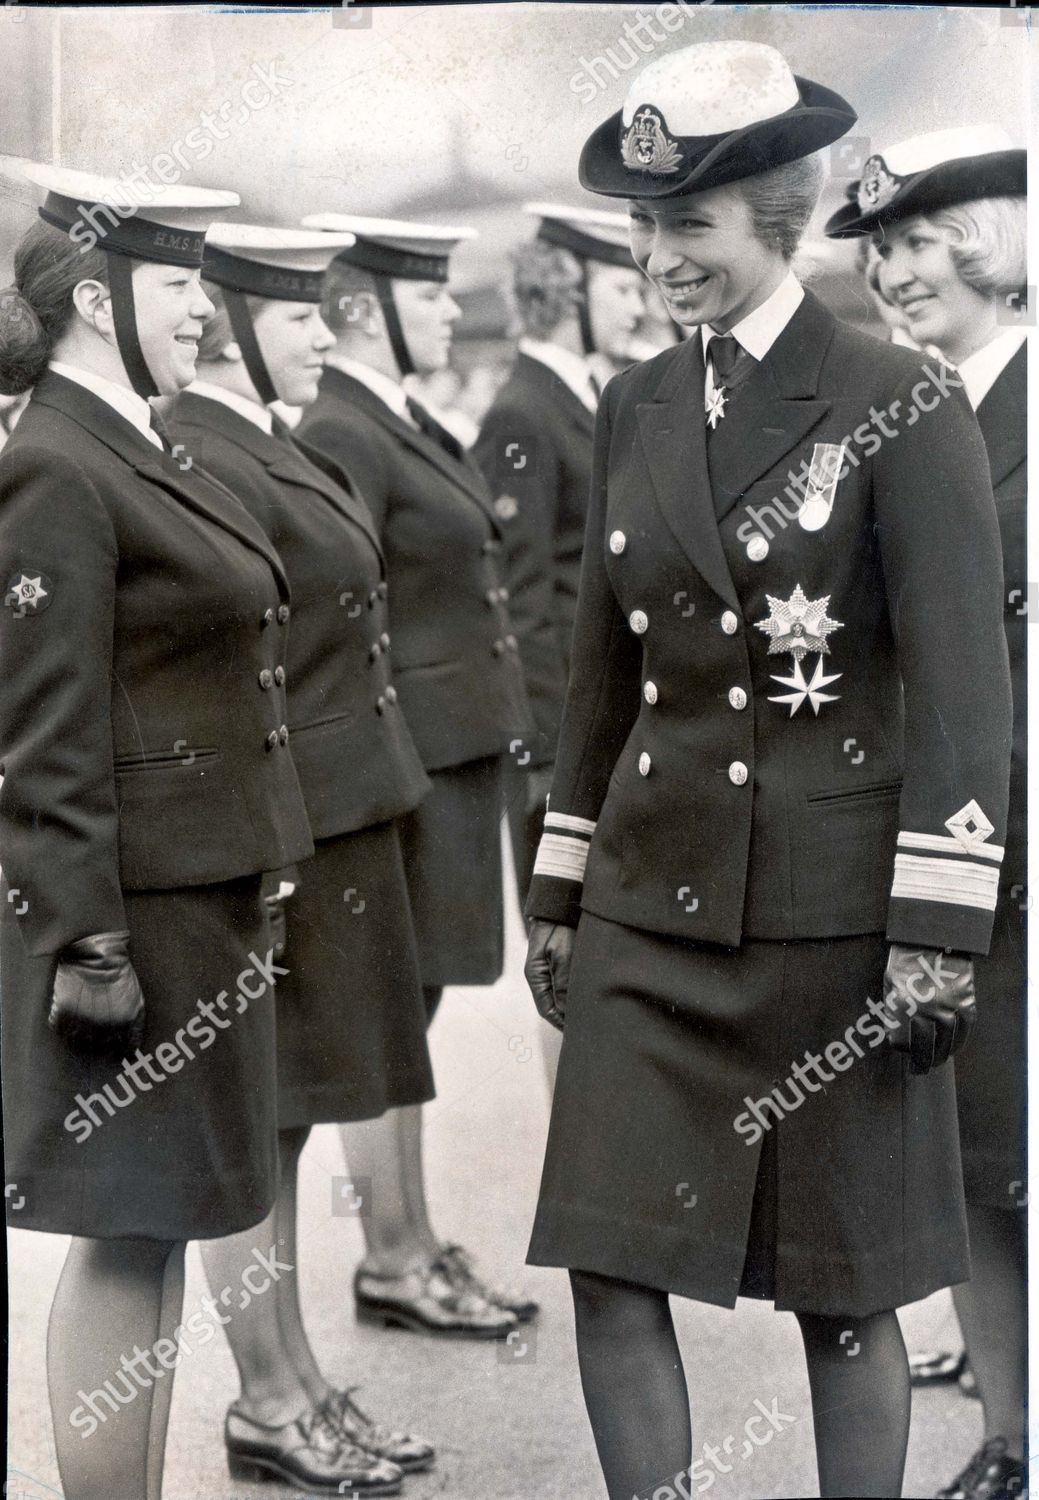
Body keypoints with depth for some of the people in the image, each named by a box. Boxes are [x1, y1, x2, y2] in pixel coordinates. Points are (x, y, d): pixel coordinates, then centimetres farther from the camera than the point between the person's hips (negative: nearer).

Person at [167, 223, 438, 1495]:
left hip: (337, 831, 10)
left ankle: (295, 1380, 25)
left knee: (282, 1128, 15)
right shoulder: (200, 463, -17)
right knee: (255, 1128, 2)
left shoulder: (264, 449, 14)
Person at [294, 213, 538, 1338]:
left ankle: (418, 1241, 25)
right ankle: (391, 1262, 11)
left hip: (460, 748, 10)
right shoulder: (340, 438, -16)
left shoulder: (411, 428, 13)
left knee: (409, 1006, 15)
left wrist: (501, 724, 17)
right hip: (409, 755, -10)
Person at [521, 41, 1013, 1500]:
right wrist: (559, 897, 15)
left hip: (833, 917, -4)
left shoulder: (899, 407, -6)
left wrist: (938, 934, -13)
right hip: (652, 907, 5)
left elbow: (964, 686, -9)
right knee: (609, 1268, 0)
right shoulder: (636, 408, 9)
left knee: (844, 1295, 6)